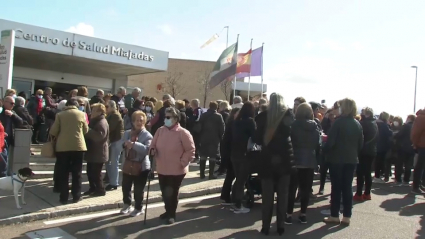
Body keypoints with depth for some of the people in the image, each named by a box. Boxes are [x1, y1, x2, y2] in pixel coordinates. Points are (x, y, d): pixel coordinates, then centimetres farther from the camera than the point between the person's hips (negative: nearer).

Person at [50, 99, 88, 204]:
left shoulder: (60, 114, 1)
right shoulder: (81, 114, 2)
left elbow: (53, 132, 0)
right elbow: (86, 130, 9)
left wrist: (57, 138, 21)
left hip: (62, 147, 0)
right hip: (78, 146, 0)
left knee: (63, 174, 7)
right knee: (76, 173, 8)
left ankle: (63, 197, 8)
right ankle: (76, 196, 11)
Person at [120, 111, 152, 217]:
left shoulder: (147, 135, -12)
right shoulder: (127, 133, 7)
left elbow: (147, 149, -25)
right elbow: (121, 143, 2)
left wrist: (134, 144, -33)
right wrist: (125, 143, -20)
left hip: (141, 166, -5)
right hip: (128, 164, 6)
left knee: (138, 189, 6)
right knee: (126, 186, 18)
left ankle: (138, 208, 26)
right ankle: (127, 204, 41)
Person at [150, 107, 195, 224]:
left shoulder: (183, 133, -13)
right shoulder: (160, 130, 3)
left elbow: (191, 150, -11)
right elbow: (153, 145, 12)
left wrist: (182, 162, -14)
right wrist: (153, 151, -9)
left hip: (177, 170, -5)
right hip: (162, 169, 5)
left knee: (172, 193, 5)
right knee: (165, 192, 16)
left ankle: (172, 214, 24)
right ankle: (168, 211, 37)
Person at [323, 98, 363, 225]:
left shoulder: (338, 122, -13)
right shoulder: (358, 124, 5)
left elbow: (330, 142, -17)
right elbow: (361, 144, 10)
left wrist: (325, 150, 1)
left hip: (337, 159, -5)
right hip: (351, 160, 5)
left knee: (336, 187, 3)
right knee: (347, 187, 8)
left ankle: (334, 215, 9)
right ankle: (346, 216, 11)